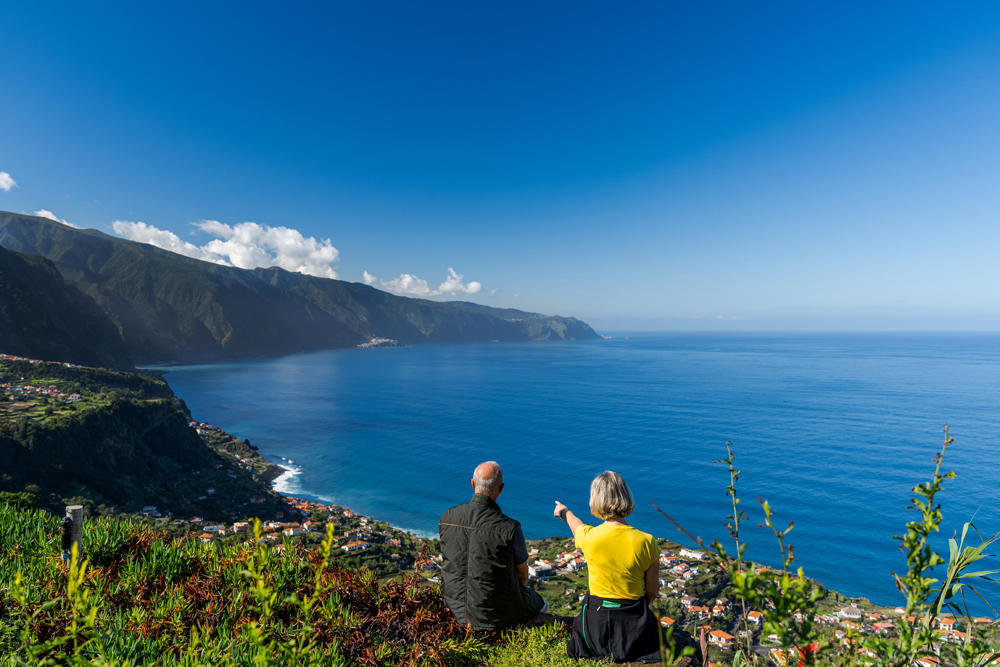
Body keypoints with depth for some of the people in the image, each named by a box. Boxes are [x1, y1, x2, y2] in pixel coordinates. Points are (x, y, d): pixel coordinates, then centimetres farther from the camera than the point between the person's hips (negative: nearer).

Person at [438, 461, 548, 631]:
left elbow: (450, 562, 4)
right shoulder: (510, 529, -26)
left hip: (457, 610, 4)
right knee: (540, 605, 26)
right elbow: (523, 575, -8)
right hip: (495, 615, -4)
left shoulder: (447, 517, -13)